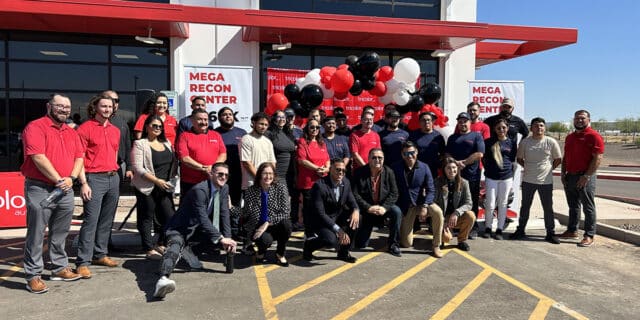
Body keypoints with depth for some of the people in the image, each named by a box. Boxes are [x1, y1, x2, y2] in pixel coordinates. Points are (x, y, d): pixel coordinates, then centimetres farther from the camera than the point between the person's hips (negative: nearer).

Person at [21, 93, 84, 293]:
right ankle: (33, 276, 7)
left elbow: (79, 157, 10)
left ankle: (60, 268, 26)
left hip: (65, 190, 7)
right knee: (36, 234, 0)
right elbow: (39, 158, -16)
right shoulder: (35, 127, -7)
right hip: (40, 189, -6)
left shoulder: (71, 132, 15)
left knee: (60, 234, 15)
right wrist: (58, 180, -15)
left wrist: (71, 178, -7)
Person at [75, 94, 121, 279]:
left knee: (107, 220, 11)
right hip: (94, 178, -6)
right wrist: (84, 183, -14)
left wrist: (115, 173, 15)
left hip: (113, 178, 6)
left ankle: (100, 254, 23)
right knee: (91, 220, -8)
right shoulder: (85, 128, -4)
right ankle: (83, 262, -3)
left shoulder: (115, 130, 15)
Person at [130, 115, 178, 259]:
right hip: (147, 188, -5)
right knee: (147, 218, 3)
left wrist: (171, 180, 7)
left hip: (165, 187, 5)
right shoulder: (140, 144, -3)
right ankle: (149, 249, 13)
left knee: (170, 216, 2)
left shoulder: (166, 143, 15)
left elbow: (173, 162, 21)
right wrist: (156, 180, -17)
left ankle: (160, 245, 20)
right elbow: (138, 168, -12)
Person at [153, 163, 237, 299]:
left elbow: (224, 215, -1)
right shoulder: (199, 190, -24)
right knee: (175, 246, -35)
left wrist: (227, 238, -13)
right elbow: (203, 219, -30)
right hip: (180, 229, -8)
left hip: (198, 230, 8)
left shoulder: (224, 188, 0)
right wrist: (221, 239, -35)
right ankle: (163, 278, -58)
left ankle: (189, 251, 12)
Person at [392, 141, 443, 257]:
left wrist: (425, 206, -20)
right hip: (405, 206, -1)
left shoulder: (424, 167, -4)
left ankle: (436, 246, -15)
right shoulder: (396, 168, -5)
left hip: (421, 202, 1)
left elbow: (430, 190, -5)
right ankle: (403, 229, 33)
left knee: (438, 212, -33)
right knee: (406, 244, -5)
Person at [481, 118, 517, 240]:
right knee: (490, 204, -2)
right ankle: (488, 228, 15)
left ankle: (499, 229, 16)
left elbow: (512, 160, 10)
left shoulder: (511, 143, 5)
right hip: (491, 177, -1)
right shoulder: (488, 142, 1)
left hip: (506, 177, 1)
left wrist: (509, 173, 4)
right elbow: (483, 158, 9)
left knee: (502, 204, 7)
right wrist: (488, 169, 6)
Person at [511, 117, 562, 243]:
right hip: (528, 180, 1)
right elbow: (519, 158, 9)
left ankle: (550, 233, 17)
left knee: (548, 208, 6)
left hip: (546, 181, -1)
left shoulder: (551, 142, -6)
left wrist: (548, 168, 2)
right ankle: (520, 230, 24)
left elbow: (558, 159, 5)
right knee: (525, 206, 12)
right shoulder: (525, 142, -2)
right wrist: (528, 167, 2)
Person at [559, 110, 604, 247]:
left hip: (585, 177, -7)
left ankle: (589, 235, 4)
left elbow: (597, 158, -15)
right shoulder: (569, 137, 15)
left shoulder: (594, 136, -9)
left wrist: (586, 176, -18)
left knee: (588, 207, -1)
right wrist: (563, 174, 9)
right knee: (573, 206, 15)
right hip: (570, 176, 7)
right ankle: (572, 231, 25)